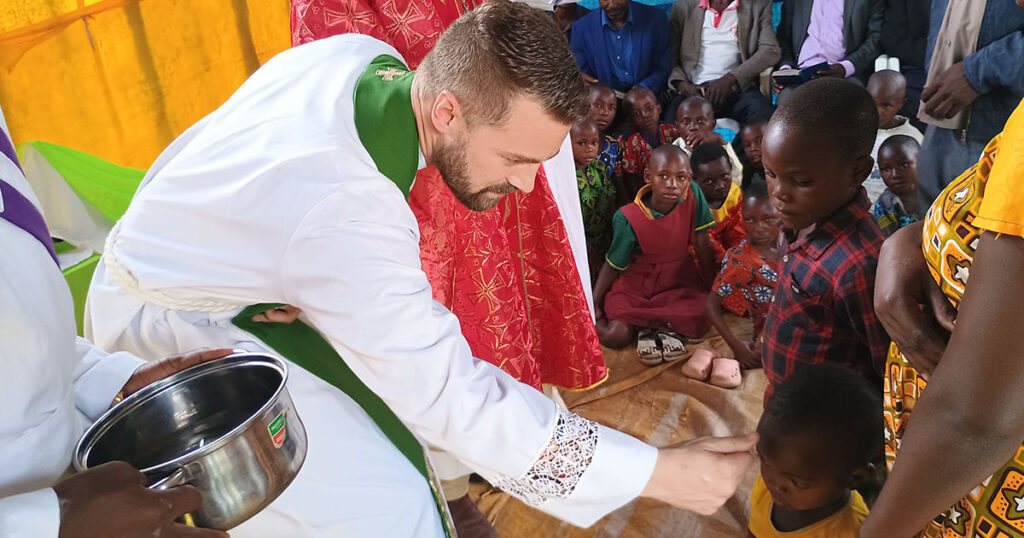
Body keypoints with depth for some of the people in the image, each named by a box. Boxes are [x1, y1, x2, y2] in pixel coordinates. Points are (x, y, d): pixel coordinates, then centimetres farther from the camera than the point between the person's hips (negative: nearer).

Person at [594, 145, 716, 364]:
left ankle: (651, 325, 0)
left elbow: (703, 247, -6)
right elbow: (613, 266, -12)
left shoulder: (693, 196, -16)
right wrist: (593, 305, -19)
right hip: (634, 282, -2)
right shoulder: (628, 218, -23)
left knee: (700, 325, -23)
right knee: (615, 336, -21)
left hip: (678, 281, 2)